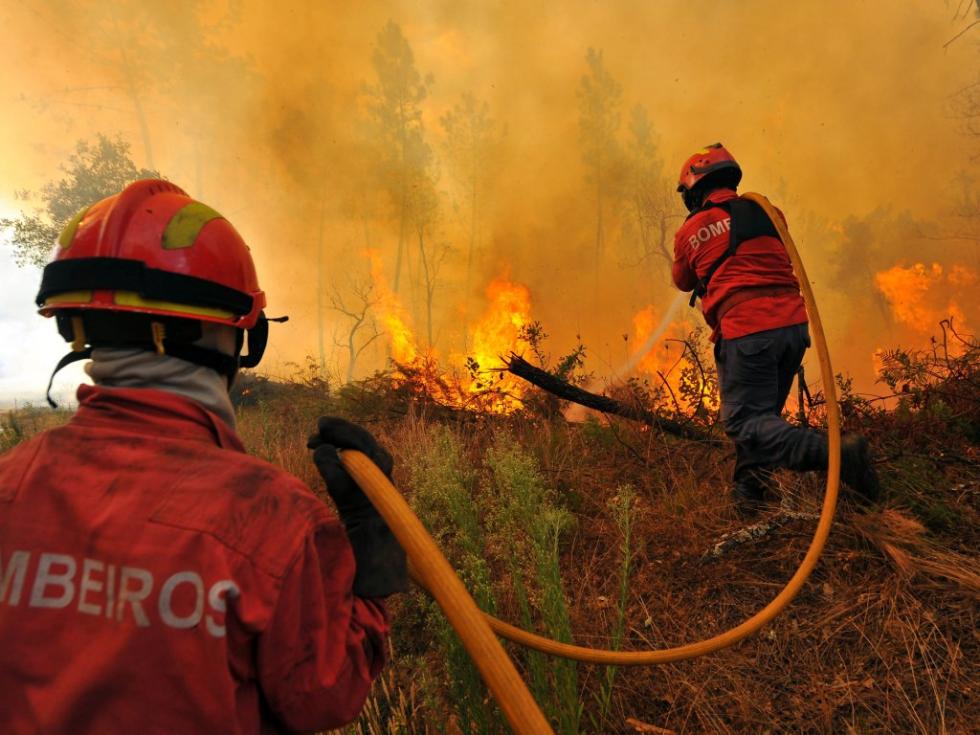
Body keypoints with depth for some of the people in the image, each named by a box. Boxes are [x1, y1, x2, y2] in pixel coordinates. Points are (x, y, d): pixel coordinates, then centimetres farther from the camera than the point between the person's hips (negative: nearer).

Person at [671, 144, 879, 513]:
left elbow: (683, 282, 20)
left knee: (746, 421, -2)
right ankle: (749, 488, 17)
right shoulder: (767, 213, 14)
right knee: (762, 411, 18)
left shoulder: (690, 231, 3)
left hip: (746, 332, -6)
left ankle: (833, 453, -19)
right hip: (793, 324, 6)